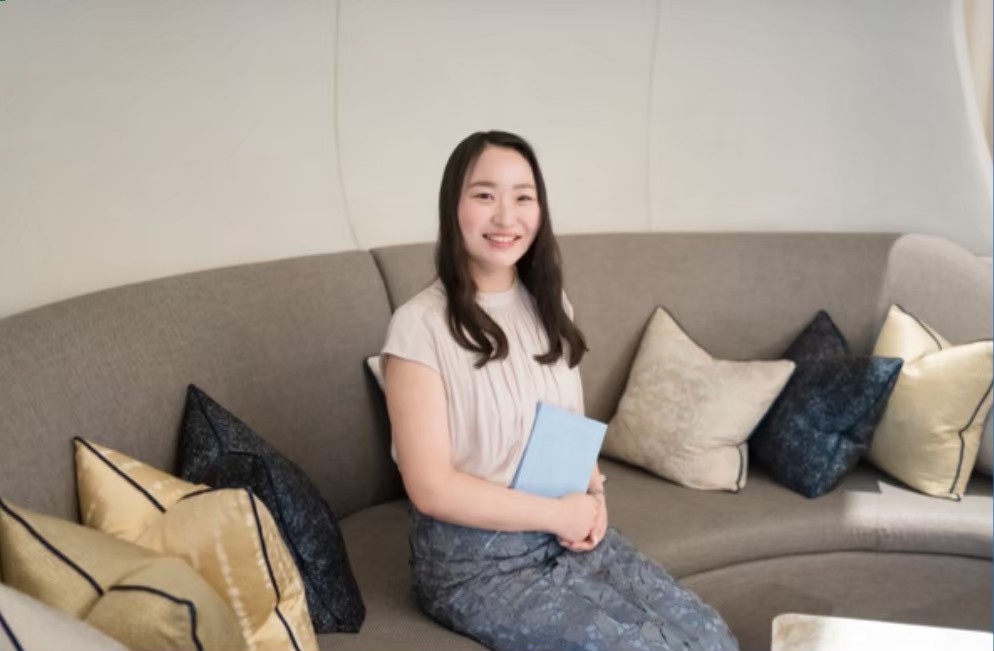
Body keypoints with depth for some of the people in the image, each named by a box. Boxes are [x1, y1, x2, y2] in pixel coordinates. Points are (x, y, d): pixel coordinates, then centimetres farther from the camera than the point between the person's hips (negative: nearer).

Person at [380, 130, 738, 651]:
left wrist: (594, 496, -6)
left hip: (569, 534, 6)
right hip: (476, 561, -6)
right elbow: (431, 488, -18)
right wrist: (559, 514, -16)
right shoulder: (420, 325, -17)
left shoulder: (548, 305, 5)